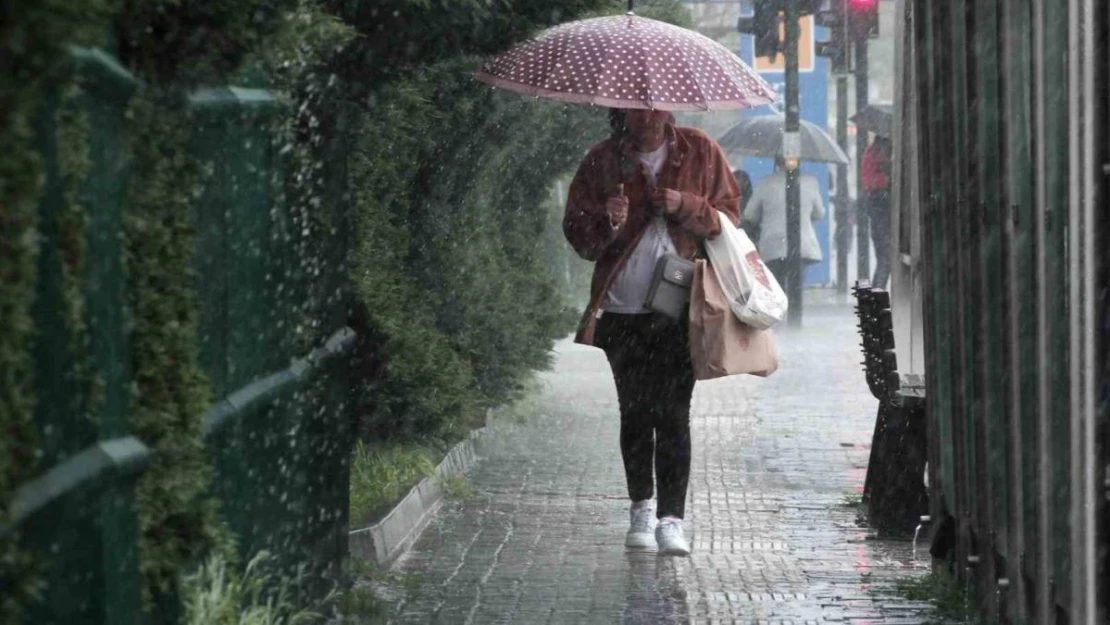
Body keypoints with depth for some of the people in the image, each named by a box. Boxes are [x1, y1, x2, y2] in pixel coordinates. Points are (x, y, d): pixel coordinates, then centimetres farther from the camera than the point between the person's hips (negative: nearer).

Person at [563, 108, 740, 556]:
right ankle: (641, 508, 22)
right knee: (635, 412, 7)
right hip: (623, 309, 2)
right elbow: (578, 234, 6)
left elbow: (727, 216, 6)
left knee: (673, 413, -9)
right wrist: (607, 223, -16)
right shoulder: (603, 161, 5)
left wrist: (685, 207, -12)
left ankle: (671, 518, -8)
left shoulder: (700, 152, 4)